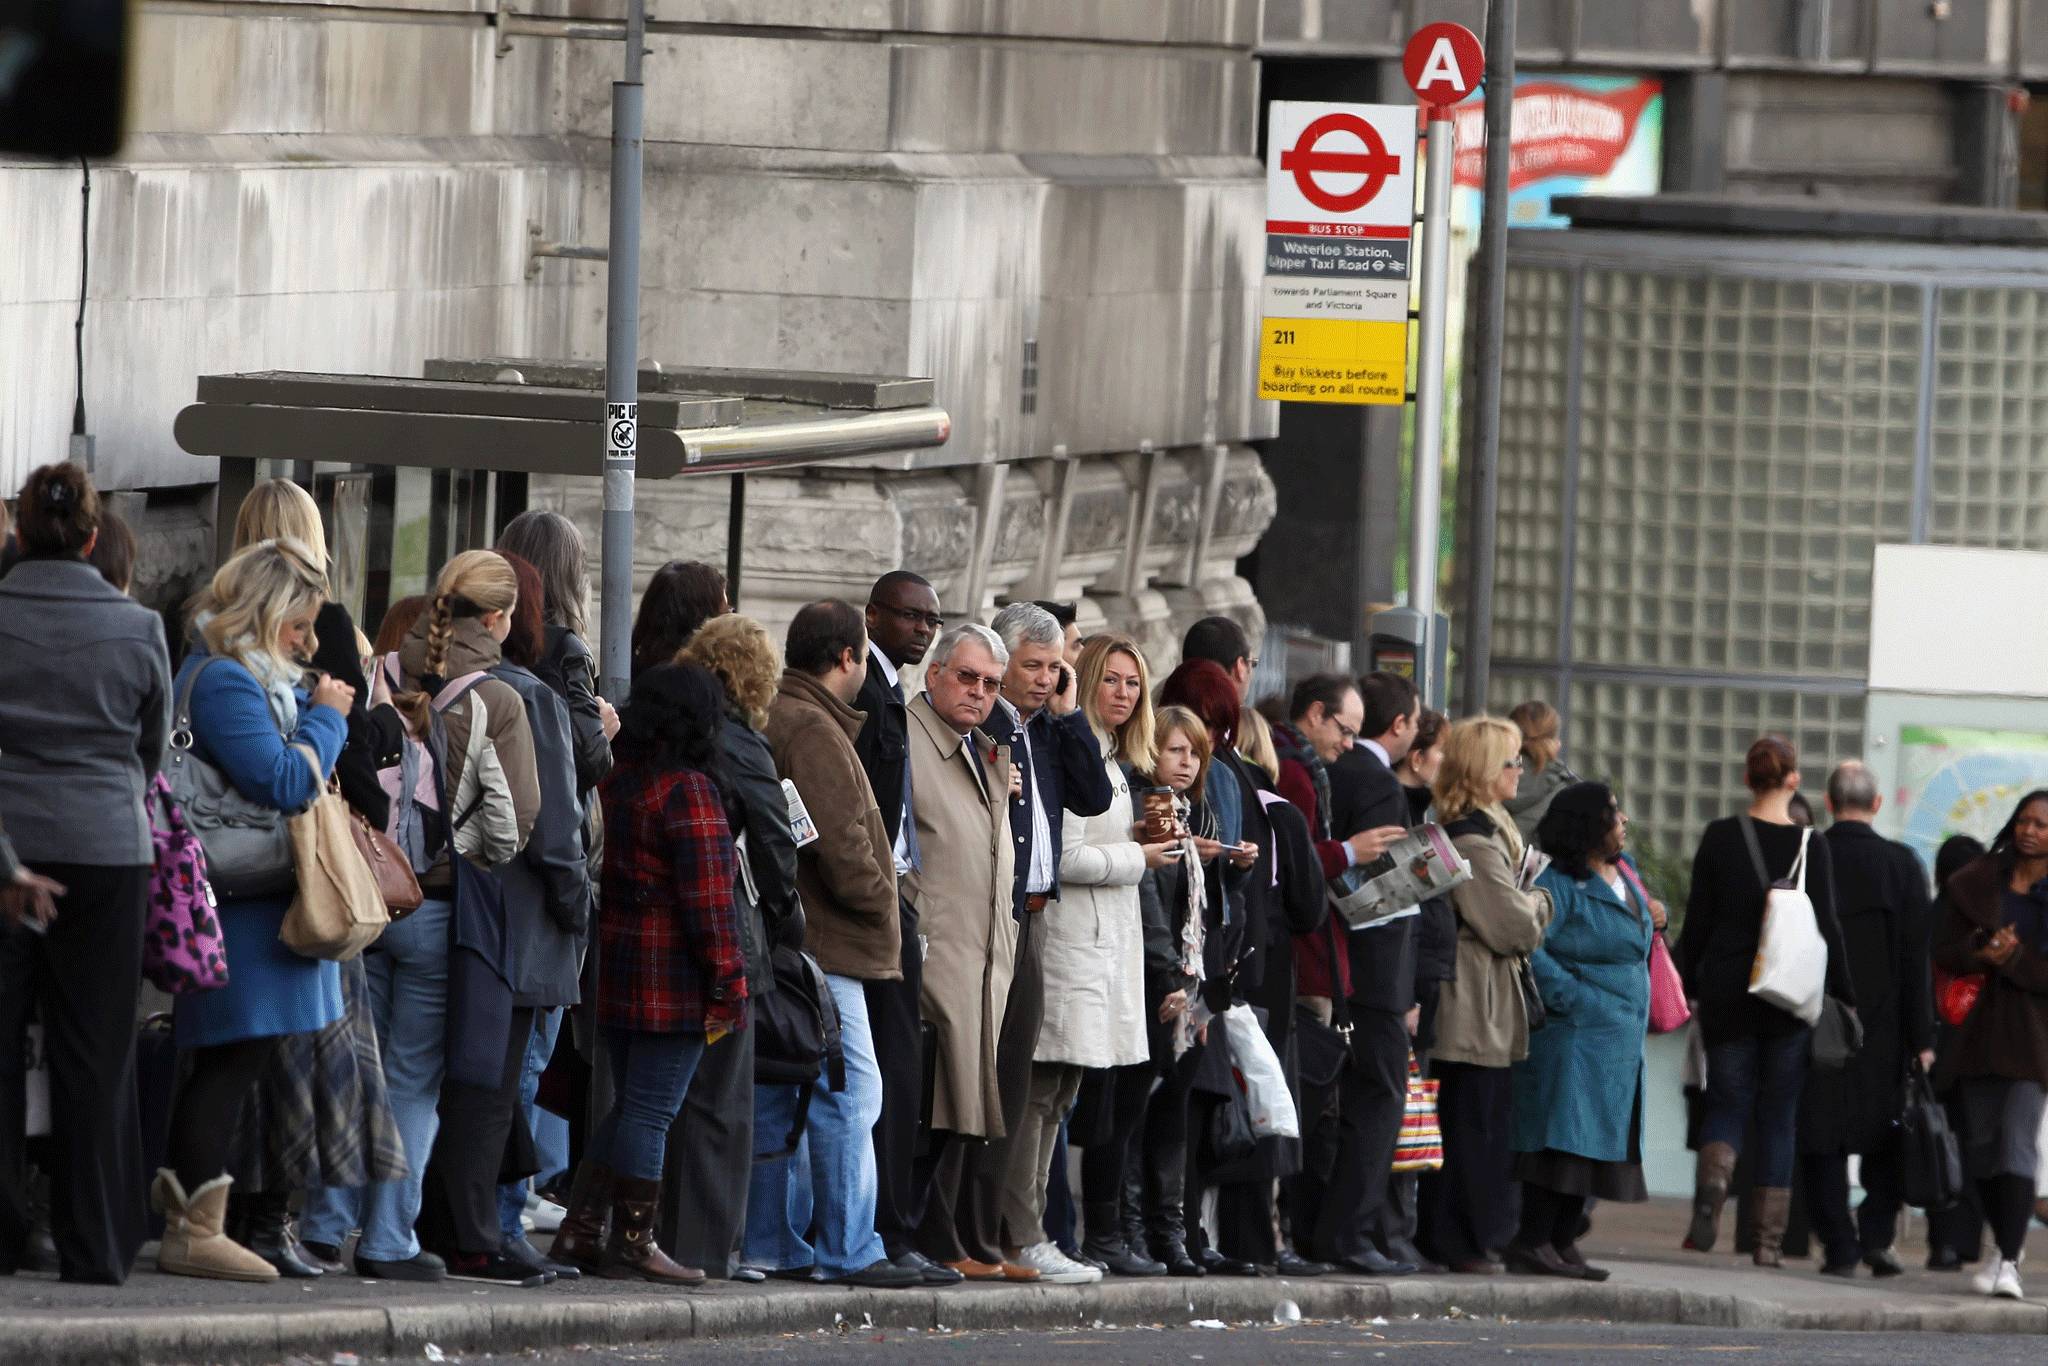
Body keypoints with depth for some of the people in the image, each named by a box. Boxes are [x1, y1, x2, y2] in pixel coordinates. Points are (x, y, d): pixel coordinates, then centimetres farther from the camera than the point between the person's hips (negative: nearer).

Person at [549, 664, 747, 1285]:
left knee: (631, 1106, 16)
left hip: (616, 970, 8)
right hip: (674, 978, -8)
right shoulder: (688, 790, -13)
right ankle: (632, 1244, -2)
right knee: (651, 1111, -4)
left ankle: (580, 1231, 14)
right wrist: (727, 980, -12)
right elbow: (706, 895, -16)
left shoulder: (616, 782, 12)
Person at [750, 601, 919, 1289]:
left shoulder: (771, 718, 17)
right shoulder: (813, 730, -14)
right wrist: (878, 897, -6)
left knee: (779, 1097, 12)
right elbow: (840, 845, -21)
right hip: (821, 944, -11)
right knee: (849, 1090, -8)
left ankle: (777, 1246, 15)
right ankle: (847, 1250, -9)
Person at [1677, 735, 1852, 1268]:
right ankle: (1769, 1238, 5)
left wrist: (1685, 985, 10)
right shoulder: (1811, 846, -6)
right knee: (1779, 1115, 8)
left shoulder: (1720, 837, -2)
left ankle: (1712, 1185, -20)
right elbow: (1827, 926, -5)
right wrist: (1843, 995, 4)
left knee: (1727, 1102, 11)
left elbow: (1697, 920, 1)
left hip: (1727, 993, 1)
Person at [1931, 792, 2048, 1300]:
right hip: (1979, 1026, 4)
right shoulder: (1977, 883, 6)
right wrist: (1980, 954, -16)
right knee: (1981, 1140, 8)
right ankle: (2005, 1243, 28)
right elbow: (1944, 952, 3)